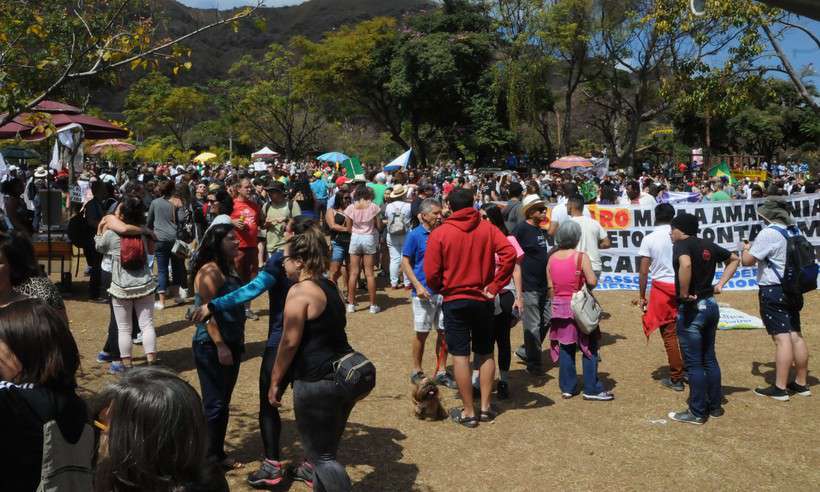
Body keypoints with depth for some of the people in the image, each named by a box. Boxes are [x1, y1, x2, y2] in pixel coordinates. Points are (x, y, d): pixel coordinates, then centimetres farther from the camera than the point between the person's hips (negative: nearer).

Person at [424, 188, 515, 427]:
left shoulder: (439, 233, -8)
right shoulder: (487, 228, -2)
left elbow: (431, 274, -10)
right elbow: (509, 254, -15)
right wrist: (494, 286, -8)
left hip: (454, 301, -3)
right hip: (483, 300, 3)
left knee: (460, 355, 3)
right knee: (485, 353, 14)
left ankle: (468, 412, 8)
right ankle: (485, 407, 19)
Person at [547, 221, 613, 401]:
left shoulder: (552, 258, 1)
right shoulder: (581, 257, -13)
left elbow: (550, 286, 4)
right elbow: (592, 282, -19)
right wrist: (584, 281, 2)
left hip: (559, 307, 5)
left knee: (565, 348, 11)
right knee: (589, 348, 5)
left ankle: (567, 387, 16)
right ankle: (592, 389, 7)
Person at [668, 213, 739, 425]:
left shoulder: (682, 244, -14)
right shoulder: (708, 245, 9)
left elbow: (685, 265, -35)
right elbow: (734, 259, 23)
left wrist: (684, 293, -24)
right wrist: (721, 283, 14)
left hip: (692, 308, -8)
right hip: (711, 305, 8)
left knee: (694, 363, 1)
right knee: (709, 358, 18)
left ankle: (697, 412, 9)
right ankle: (715, 406, 27)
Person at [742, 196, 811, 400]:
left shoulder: (769, 233, -16)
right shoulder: (794, 231, 10)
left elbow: (747, 261, -15)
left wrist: (746, 248, 8)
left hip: (773, 291, -8)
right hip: (793, 289, 8)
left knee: (782, 337, -9)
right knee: (796, 335, 12)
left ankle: (780, 388, -7)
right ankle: (801, 383, 22)